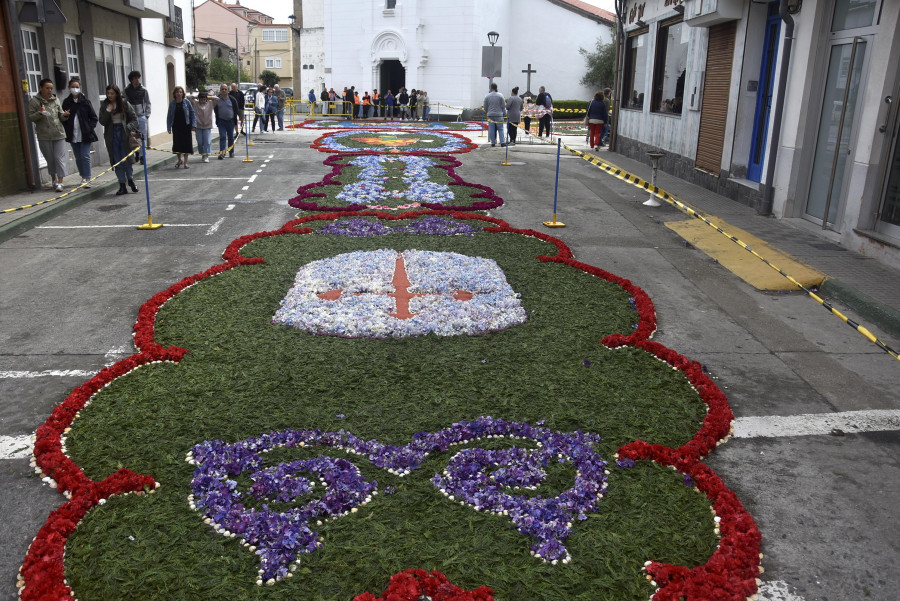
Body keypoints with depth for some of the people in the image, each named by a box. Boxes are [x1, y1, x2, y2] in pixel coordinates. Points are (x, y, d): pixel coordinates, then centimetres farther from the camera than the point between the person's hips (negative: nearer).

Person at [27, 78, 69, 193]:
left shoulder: (56, 100, 9)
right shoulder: (34, 102, 1)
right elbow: (30, 118, -2)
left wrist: (65, 115, -11)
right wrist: (40, 113, -19)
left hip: (59, 134, 1)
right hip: (44, 137, -1)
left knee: (60, 158, -7)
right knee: (50, 159, 9)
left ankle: (60, 182, -8)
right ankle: (54, 179, 25)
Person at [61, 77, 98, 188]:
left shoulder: (85, 101, 0)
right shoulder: (66, 102, 6)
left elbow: (94, 117, 1)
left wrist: (89, 128, -8)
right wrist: (67, 130, -3)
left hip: (85, 135, -3)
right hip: (73, 136, 3)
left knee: (85, 156, -7)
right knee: (78, 158, 8)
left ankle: (87, 179, -4)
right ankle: (84, 177, 17)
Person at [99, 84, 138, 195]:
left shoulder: (125, 104, 0)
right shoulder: (104, 105, 4)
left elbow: (134, 118, 2)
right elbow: (102, 122, 0)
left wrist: (128, 128, -12)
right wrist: (108, 111, -12)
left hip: (124, 135, -2)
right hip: (112, 135, 2)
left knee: (126, 159, -1)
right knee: (117, 161, 3)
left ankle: (130, 180, 21)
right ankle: (122, 185, 7)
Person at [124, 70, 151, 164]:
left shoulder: (144, 90, 3)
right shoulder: (126, 90, 1)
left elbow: (148, 103, 8)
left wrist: (147, 115, 2)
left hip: (142, 116, 0)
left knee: (143, 136, 1)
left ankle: (142, 155, 8)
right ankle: (135, 154, 10)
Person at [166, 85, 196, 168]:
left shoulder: (187, 102, -2)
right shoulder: (172, 103, 2)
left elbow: (192, 114, 2)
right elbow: (169, 116, 5)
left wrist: (193, 124, -7)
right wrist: (169, 127, 0)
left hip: (186, 126, -1)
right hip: (176, 127, 1)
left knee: (186, 143, 0)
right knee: (177, 143, 2)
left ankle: (185, 162, 10)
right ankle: (180, 159, 25)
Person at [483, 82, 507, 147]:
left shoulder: (487, 96, 0)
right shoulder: (500, 95, -3)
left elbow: (485, 107, 4)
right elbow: (503, 106, -1)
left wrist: (486, 113, 20)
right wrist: (504, 114, 10)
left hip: (490, 115, 1)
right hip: (499, 115, -1)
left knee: (491, 129, 4)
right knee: (500, 129, 4)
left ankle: (493, 142, 5)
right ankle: (502, 142, -2)